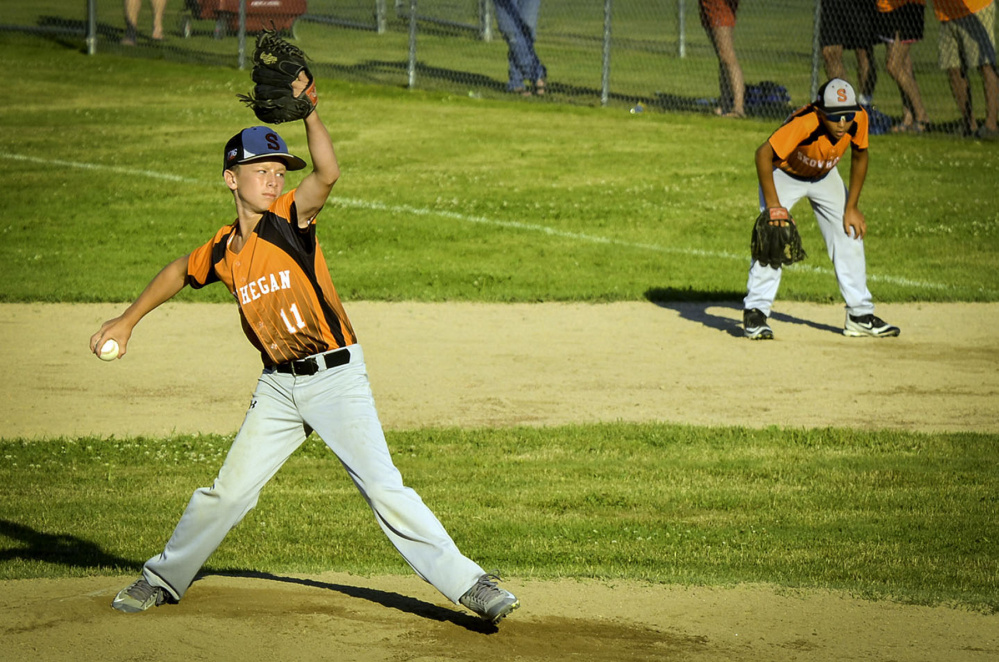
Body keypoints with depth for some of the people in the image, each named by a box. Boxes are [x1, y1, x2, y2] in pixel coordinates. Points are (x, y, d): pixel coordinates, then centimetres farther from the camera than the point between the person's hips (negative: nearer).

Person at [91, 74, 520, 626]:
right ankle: (164, 579, 29)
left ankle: (468, 584, -11)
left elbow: (329, 173, -29)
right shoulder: (222, 250, 5)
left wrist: (307, 111, -33)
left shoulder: (289, 219, -9)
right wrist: (127, 321, 29)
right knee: (227, 493, 10)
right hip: (278, 387, 5)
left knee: (384, 489, -13)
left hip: (336, 377, -5)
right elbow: (179, 272, 26)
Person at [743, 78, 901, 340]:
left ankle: (860, 315, 12)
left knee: (850, 236, 3)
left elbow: (859, 156, -6)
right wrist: (773, 205, -36)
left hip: (825, 177, 5)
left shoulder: (858, 119, -26)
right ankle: (755, 313, -12)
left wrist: (852, 207, -6)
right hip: (784, 174, -5)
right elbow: (764, 154, -35)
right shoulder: (804, 124, -41)